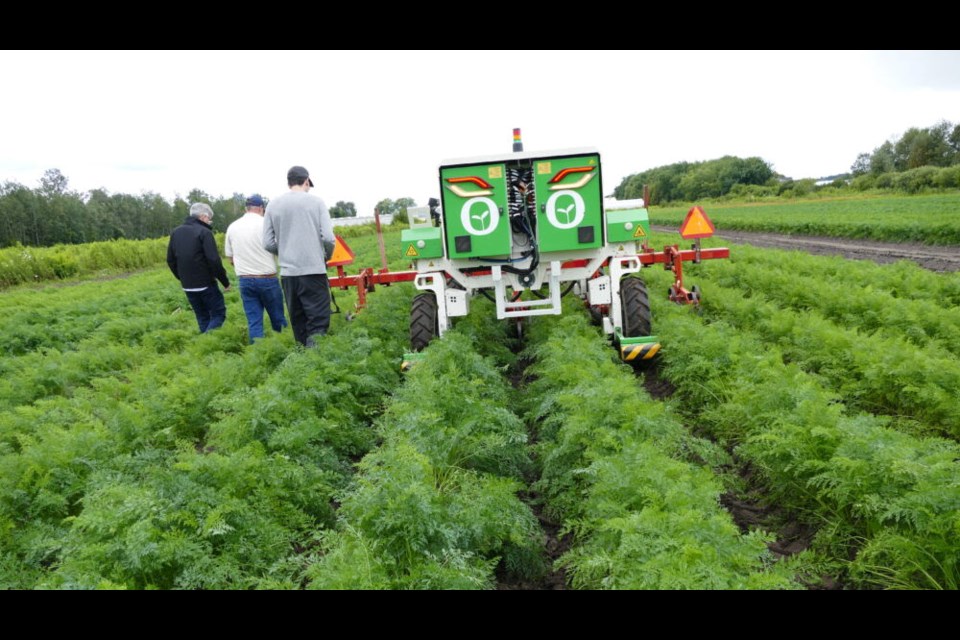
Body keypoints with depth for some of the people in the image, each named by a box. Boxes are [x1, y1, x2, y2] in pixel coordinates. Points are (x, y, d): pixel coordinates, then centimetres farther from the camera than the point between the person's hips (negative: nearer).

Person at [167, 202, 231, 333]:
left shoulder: (176, 232, 10)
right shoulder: (204, 232, -11)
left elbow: (170, 260, 14)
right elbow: (214, 260, -18)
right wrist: (225, 281, -8)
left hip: (187, 286, 7)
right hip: (206, 284, -7)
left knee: (203, 317, 16)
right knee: (218, 314, 2)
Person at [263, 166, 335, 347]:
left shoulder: (273, 205, 6)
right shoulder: (316, 202, -1)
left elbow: (268, 244, 4)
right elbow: (328, 238, -7)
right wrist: (327, 256, 12)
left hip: (288, 273, 3)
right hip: (314, 270, -3)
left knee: (298, 324, 14)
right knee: (318, 321, -2)